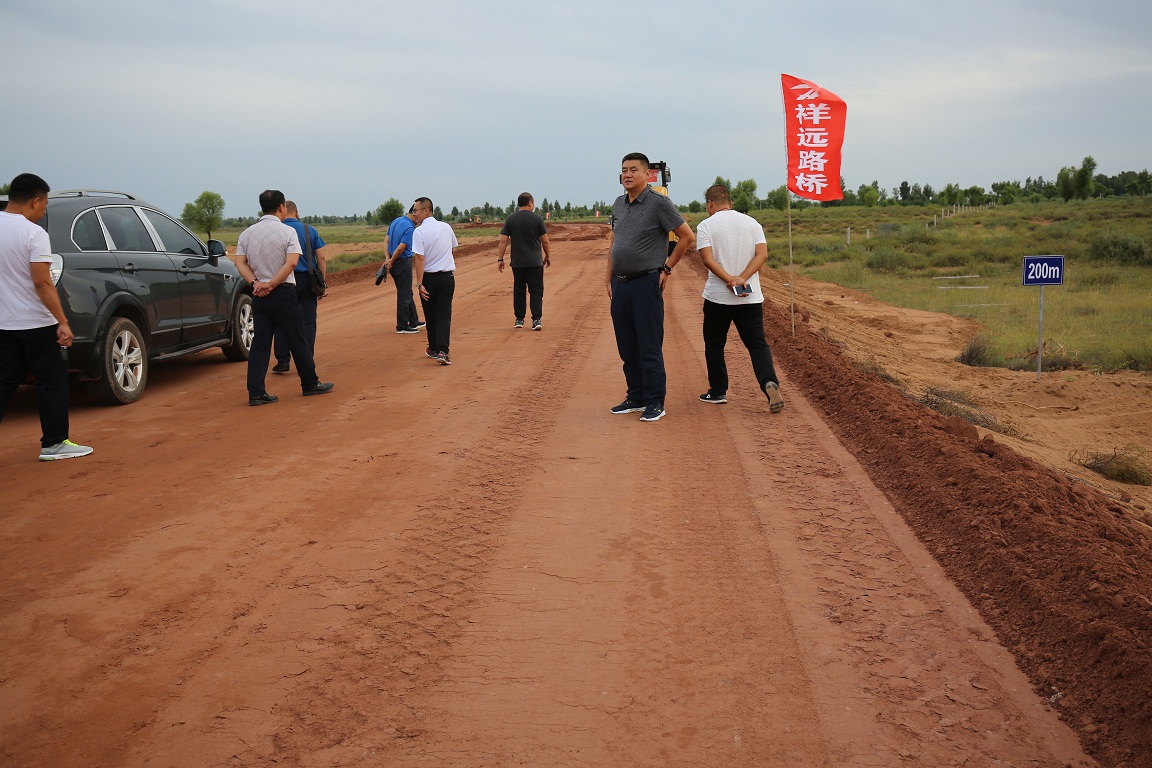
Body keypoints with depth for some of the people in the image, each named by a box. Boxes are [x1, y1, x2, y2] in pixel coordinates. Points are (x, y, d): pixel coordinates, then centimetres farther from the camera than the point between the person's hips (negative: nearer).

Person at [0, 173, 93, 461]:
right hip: (36, 323, -6)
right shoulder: (34, 234, -15)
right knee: (51, 382, 4)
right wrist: (62, 322, -18)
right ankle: (54, 444, 9)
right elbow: (42, 283, -20)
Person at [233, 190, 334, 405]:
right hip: (283, 293, -4)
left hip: (258, 296, 5)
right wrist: (271, 285, -14)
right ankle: (310, 383, 20)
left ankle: (256, 392, 0)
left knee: (260, 343, 5)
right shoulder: (287, 231, -7)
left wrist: (256, 282, -9)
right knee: (297, 340, 7)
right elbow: (291, 263, -17)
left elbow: (240, 262, 0)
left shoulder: (247, 233, 8)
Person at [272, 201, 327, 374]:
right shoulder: (310, 230, 3)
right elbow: (321, 258, 1)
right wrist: (323, 283, 5)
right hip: (307, 281, 1)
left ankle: (282, 361, 9)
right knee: (308, 322, 6)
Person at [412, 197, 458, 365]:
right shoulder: (446, 227, 4)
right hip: (447, 277, 3)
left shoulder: (419, 231, -12)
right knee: (444, 315, 1)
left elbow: (419, 258, -19)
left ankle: (433, 349, 25)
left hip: (429, 277, -3)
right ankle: (442, 351, -11)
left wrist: (419, 283, -19)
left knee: (430, 316, 12)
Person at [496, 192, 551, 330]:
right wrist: (548, 256, 14)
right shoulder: (537, 219, -3)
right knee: (536, 291, 0)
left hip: (517, 262, 2)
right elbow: (545, 241, 0)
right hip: (535, 262, -2)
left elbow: (503, 240, -1)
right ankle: (536, 320, -9)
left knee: (518, 290, 11)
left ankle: (519, 320, 15)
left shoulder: (510, 219, 2)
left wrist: (500, 259, 5)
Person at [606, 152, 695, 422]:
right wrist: (609, 277, 14)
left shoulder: (659, 203, -8)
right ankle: (636, 398, 22)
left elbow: (687, 236, -6)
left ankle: (655, 403, 3)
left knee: (650, 347, -4)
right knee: (627, 347, 12)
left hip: (646, 283, -7)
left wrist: (667, 268, -4)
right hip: (620, 284, 7)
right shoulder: (618, 205, 12)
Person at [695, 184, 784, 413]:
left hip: (717, 297, -3)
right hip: (751, 297, 3)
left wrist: (730, 280, -18)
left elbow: (708, 260, -16)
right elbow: (762, 254, -4)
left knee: (714, 344, 14)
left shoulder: (706, 225, -3)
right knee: (757, 344, 3)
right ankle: (770, 383, -20)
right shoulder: (752, 223, 8)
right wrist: (742, 279, -11)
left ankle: (718, 391, 21)